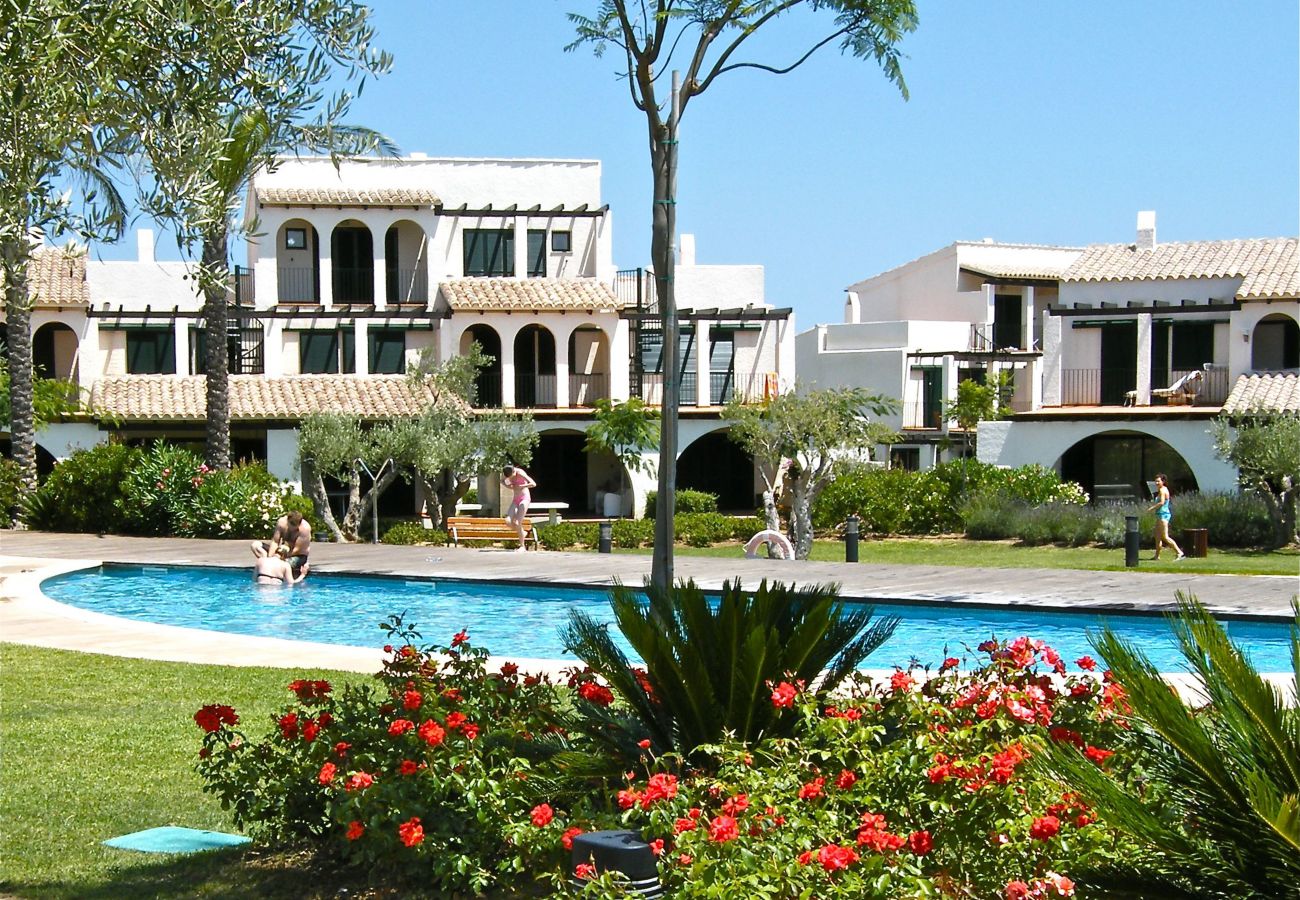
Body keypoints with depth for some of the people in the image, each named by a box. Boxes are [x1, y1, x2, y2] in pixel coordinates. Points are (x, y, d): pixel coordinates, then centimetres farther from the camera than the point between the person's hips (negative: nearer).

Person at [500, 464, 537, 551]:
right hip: (516, 499, 6)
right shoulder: (506, 473, -3)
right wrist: (507, 486, -3)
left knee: (517, 523, -15)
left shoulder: (520, 473, -21)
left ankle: (522, 546, -2)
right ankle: (522, 533, 15)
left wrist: (520, 486, -21)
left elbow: (533, 484, -28)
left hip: (524, 498, -6)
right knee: (508, 521, -12)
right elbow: (502, 481, 19)